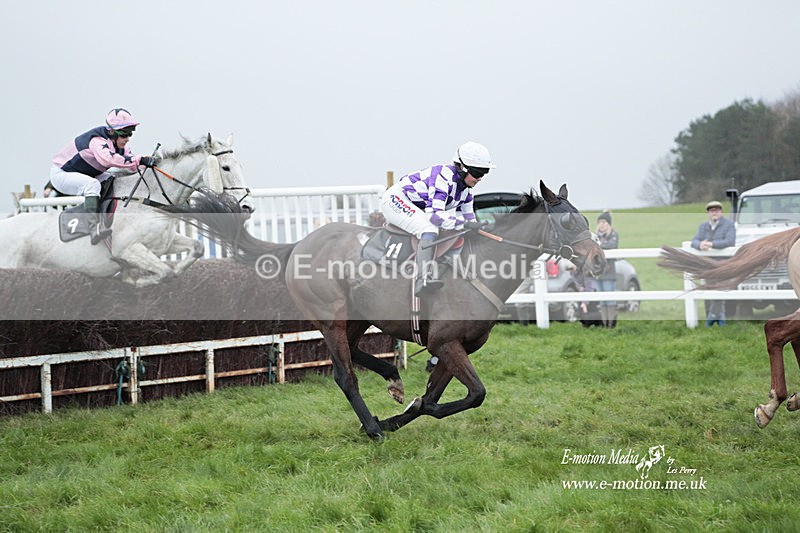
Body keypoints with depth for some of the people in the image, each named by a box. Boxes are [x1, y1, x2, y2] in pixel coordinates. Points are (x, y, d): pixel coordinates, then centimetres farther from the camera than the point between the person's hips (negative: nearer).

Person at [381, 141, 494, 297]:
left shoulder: (466, 189, 2)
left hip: (418, 209, 11)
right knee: (430, 230, -34)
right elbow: (434, 216, -36)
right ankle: (423, 280, -47)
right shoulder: (443, 177, -28)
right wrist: (463, 224, -39)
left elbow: (468, 217, 10)